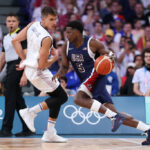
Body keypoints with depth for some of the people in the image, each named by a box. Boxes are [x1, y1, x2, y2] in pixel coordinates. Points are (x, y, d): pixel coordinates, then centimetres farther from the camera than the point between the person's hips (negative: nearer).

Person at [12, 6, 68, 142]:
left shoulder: (32, 25, -1)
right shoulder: (46, 38, -25)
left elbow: (15, 41, 5)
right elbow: (42, 65, -23)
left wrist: (24, 59, 10)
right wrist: (55, 57, -7)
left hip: (30, 68, 9)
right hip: (38, 72, -9)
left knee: (57, 97, 15)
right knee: (62, 97, 1)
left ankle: (50, 134, 14)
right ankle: (31, 112, -1)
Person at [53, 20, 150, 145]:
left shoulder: (92, 43, -12)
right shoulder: (67, 47, 6)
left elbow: (107, 54, -2)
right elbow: (65, 66, 12)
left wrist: (110, 56, -27)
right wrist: (58, 74, -10)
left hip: (96, 75, -6)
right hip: (86, 81, 7)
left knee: (78, 99, -28)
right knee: (113, 113, -2)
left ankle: (114, 116, -27)